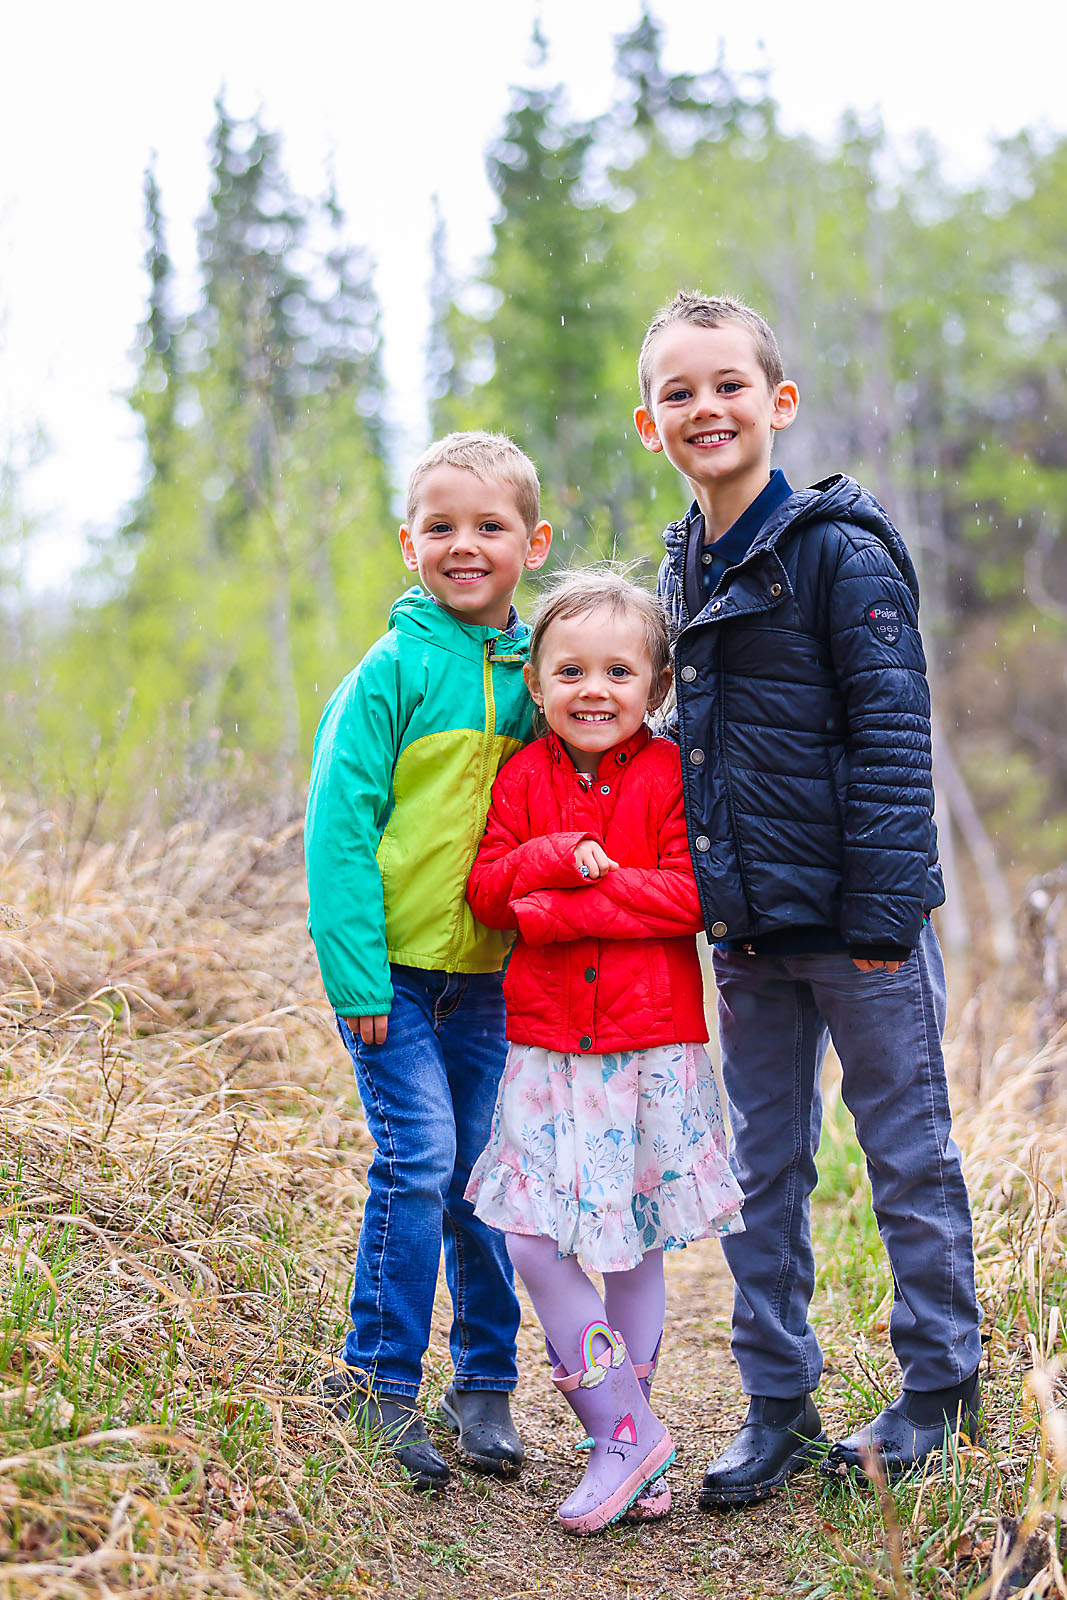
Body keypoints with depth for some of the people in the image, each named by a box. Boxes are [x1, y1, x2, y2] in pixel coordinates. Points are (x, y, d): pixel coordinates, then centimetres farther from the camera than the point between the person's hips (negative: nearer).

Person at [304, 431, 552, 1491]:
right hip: (393, 966, -4)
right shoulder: (393, 670, -8)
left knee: (482, 1171, 9)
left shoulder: (535, 669, 6)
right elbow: (338, 822, -11)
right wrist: (355, 974, -15)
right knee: (420, 1158, -9)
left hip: (491, 969, 4)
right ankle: (376, 1383, 6)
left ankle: (485, 1383, 23)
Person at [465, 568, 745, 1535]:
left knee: (635, 1248, 8)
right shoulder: (525, 777, 6)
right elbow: (486, 889, 1)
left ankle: (620, 1437, 23)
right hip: (547, 1044, 3)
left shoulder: (672, 775, -4)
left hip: (652, 1044, -3)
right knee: (533, 1245, -4)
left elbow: (689, 897, -14)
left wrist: (555, 906, -17)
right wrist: (558, 857, -18)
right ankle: (632, 1431, 8)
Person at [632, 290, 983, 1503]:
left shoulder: (841, 550, -10)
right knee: (762, 1170, 11)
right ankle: (777, 1408, 22)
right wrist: (699, 891, 13)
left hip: (856, 918, -6)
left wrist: (883, 907, -17)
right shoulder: (685, 568, 11)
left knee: (907, 1152, 7)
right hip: (747, 925, 7)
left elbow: (893, 735, -13)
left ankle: (938, 1386, 23)